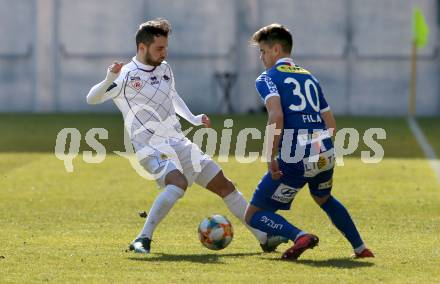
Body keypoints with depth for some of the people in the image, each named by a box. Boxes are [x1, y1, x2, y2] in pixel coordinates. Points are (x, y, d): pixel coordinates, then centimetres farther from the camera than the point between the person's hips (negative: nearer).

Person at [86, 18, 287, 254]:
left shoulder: (164, 69, 11)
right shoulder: (126, 76, -12)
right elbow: (92, 99, -21)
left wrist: (193, 119, 20)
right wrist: (109, 79, -39)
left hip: (179, 143, 8)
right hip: (152, 148, -8)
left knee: (223, 185, 7)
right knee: (178, 184, -36)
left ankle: (264, 238, 16)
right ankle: (142, 240, -31)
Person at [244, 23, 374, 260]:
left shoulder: (268, 78, 1)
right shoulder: (309, 77, 22)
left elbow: (276, 116, -18)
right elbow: (330, 123, 20)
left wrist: (271, 158, -15)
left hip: (294, 160, -7)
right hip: (325, 155, 7)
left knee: (254, 215, 4)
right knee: (324, 199, 38)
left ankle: (300, 236, -20)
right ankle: (361, 248, 34)